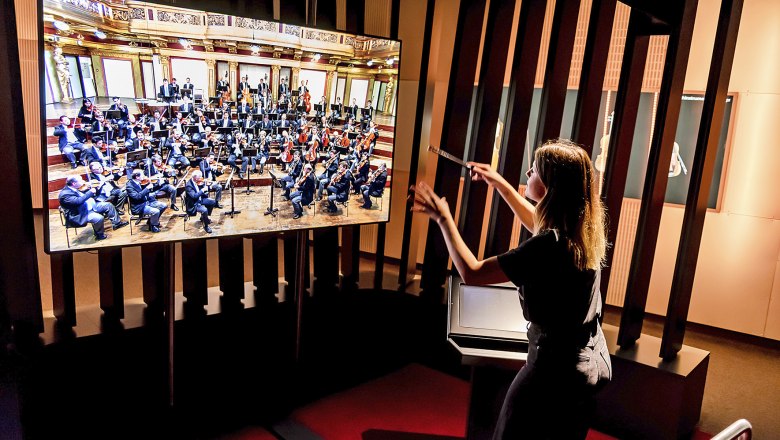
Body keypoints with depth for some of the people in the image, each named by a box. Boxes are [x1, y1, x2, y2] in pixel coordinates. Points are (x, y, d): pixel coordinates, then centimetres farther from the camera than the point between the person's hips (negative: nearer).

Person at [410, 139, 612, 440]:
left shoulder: (547, 247, -30)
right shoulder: (586, 230, -4)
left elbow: (471, 272, -22)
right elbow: (538, 224, 19)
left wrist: (443, 218, -11)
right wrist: (499, 183, 22)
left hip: (555, 370, -8)